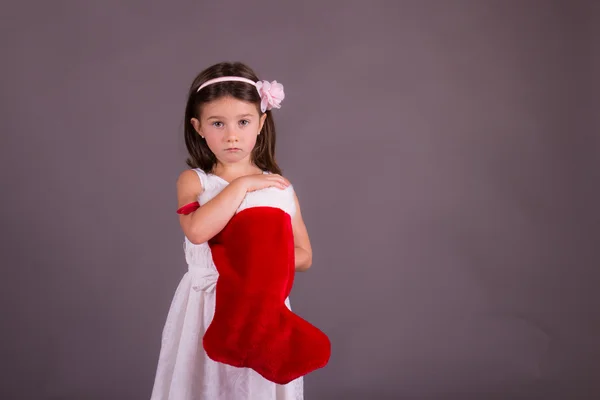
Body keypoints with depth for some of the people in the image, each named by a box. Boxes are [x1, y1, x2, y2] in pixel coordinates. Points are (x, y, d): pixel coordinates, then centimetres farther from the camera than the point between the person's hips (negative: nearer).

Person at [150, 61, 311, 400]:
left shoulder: (279, 186, -2)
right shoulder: (193, 180, -6)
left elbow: (304, 256, 2)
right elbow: (197, 231, -27)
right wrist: (242, 185, -21)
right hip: (206, 309, -1)